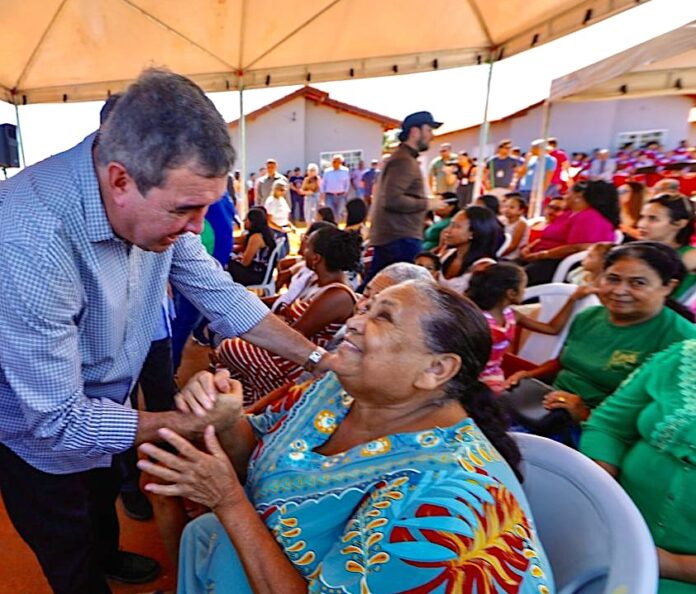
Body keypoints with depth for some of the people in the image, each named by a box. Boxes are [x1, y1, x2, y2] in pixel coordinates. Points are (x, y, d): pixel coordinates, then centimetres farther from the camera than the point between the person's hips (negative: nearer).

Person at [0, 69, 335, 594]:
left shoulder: (156, 200, -20)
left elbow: (221, 295, -12)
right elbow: (57, 422, -33)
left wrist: (321, 359, -15)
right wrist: (192, 424, -30)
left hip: (100, 407, 6)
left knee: (105, 498, 34)